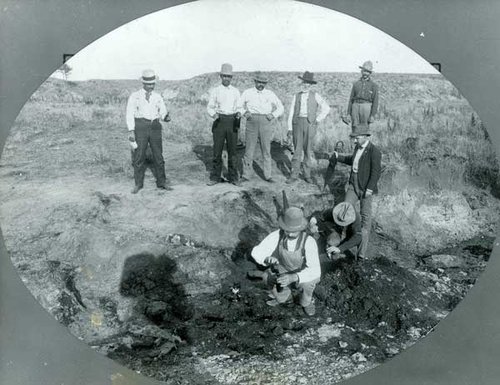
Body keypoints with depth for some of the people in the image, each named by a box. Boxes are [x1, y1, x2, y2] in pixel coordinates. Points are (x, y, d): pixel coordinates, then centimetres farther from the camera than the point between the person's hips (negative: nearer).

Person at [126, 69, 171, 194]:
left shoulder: (158, 97, 11)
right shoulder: (134, 96, 2)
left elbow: (163, 112, 8)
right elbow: (130, 114, -2)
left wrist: (166, 117, -17)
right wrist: (131, 131, -12)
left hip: (155, 127, 3)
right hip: (140, 127, -3)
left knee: (158, 155, 5)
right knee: (139, 156, 0)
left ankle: (161, 182, 15)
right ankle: (138, 184, 11)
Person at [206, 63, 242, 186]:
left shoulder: (235, 91, 11)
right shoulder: (215, 91, 6)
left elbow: (238, 107, 11)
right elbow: (209, 107, 4)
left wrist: (239, 113, -12)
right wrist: (213, 114, -18)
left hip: (232, 121, 1)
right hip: (219, 120, -1)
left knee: (232, 150, 1)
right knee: (217, 150, -1)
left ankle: (233, 177, 8)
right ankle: (215, 177, 7)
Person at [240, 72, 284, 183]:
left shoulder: (270, 94, 11)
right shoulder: (247, 93, 8)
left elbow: (280, 108, 16)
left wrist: (273, 115, 0)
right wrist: (244, 113, -6)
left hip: (265, 122, 1)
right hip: (251, 122, -1)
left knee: (266, 150, 2)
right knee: (249, 149, -3)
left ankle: (267, 175, 7)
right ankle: (246, 175, 4)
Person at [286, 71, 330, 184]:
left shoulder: (315, 95, 6)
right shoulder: (296, 96, 11)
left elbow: (326, 108, 4)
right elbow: (291, 112, 9)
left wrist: (317, 119, -2)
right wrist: (290, 127, 2)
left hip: (310, 123, -1)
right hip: (297, 123, 1)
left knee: (308, 150, 2)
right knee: (297, 149, -1)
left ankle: (307, 175, 11)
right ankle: (294, 175, 3)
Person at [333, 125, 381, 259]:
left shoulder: (374, 151, -14)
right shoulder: (358, 147, 10)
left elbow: (376, 171, -18)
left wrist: (370, 188, -23)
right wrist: (339, 157, 21)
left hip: (366, 188, -7)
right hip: (353, 185, 7)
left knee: (365, 216, 1)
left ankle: (362, 250, 5)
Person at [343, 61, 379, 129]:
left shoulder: (374, 85, 6)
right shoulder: (356, 84, 15)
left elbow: (375, 101, 0)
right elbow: (351, 100, 12)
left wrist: (373, 115, -10)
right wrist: (348, 114, 4)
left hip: (366, 108, -2)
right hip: (355, 107, 2)